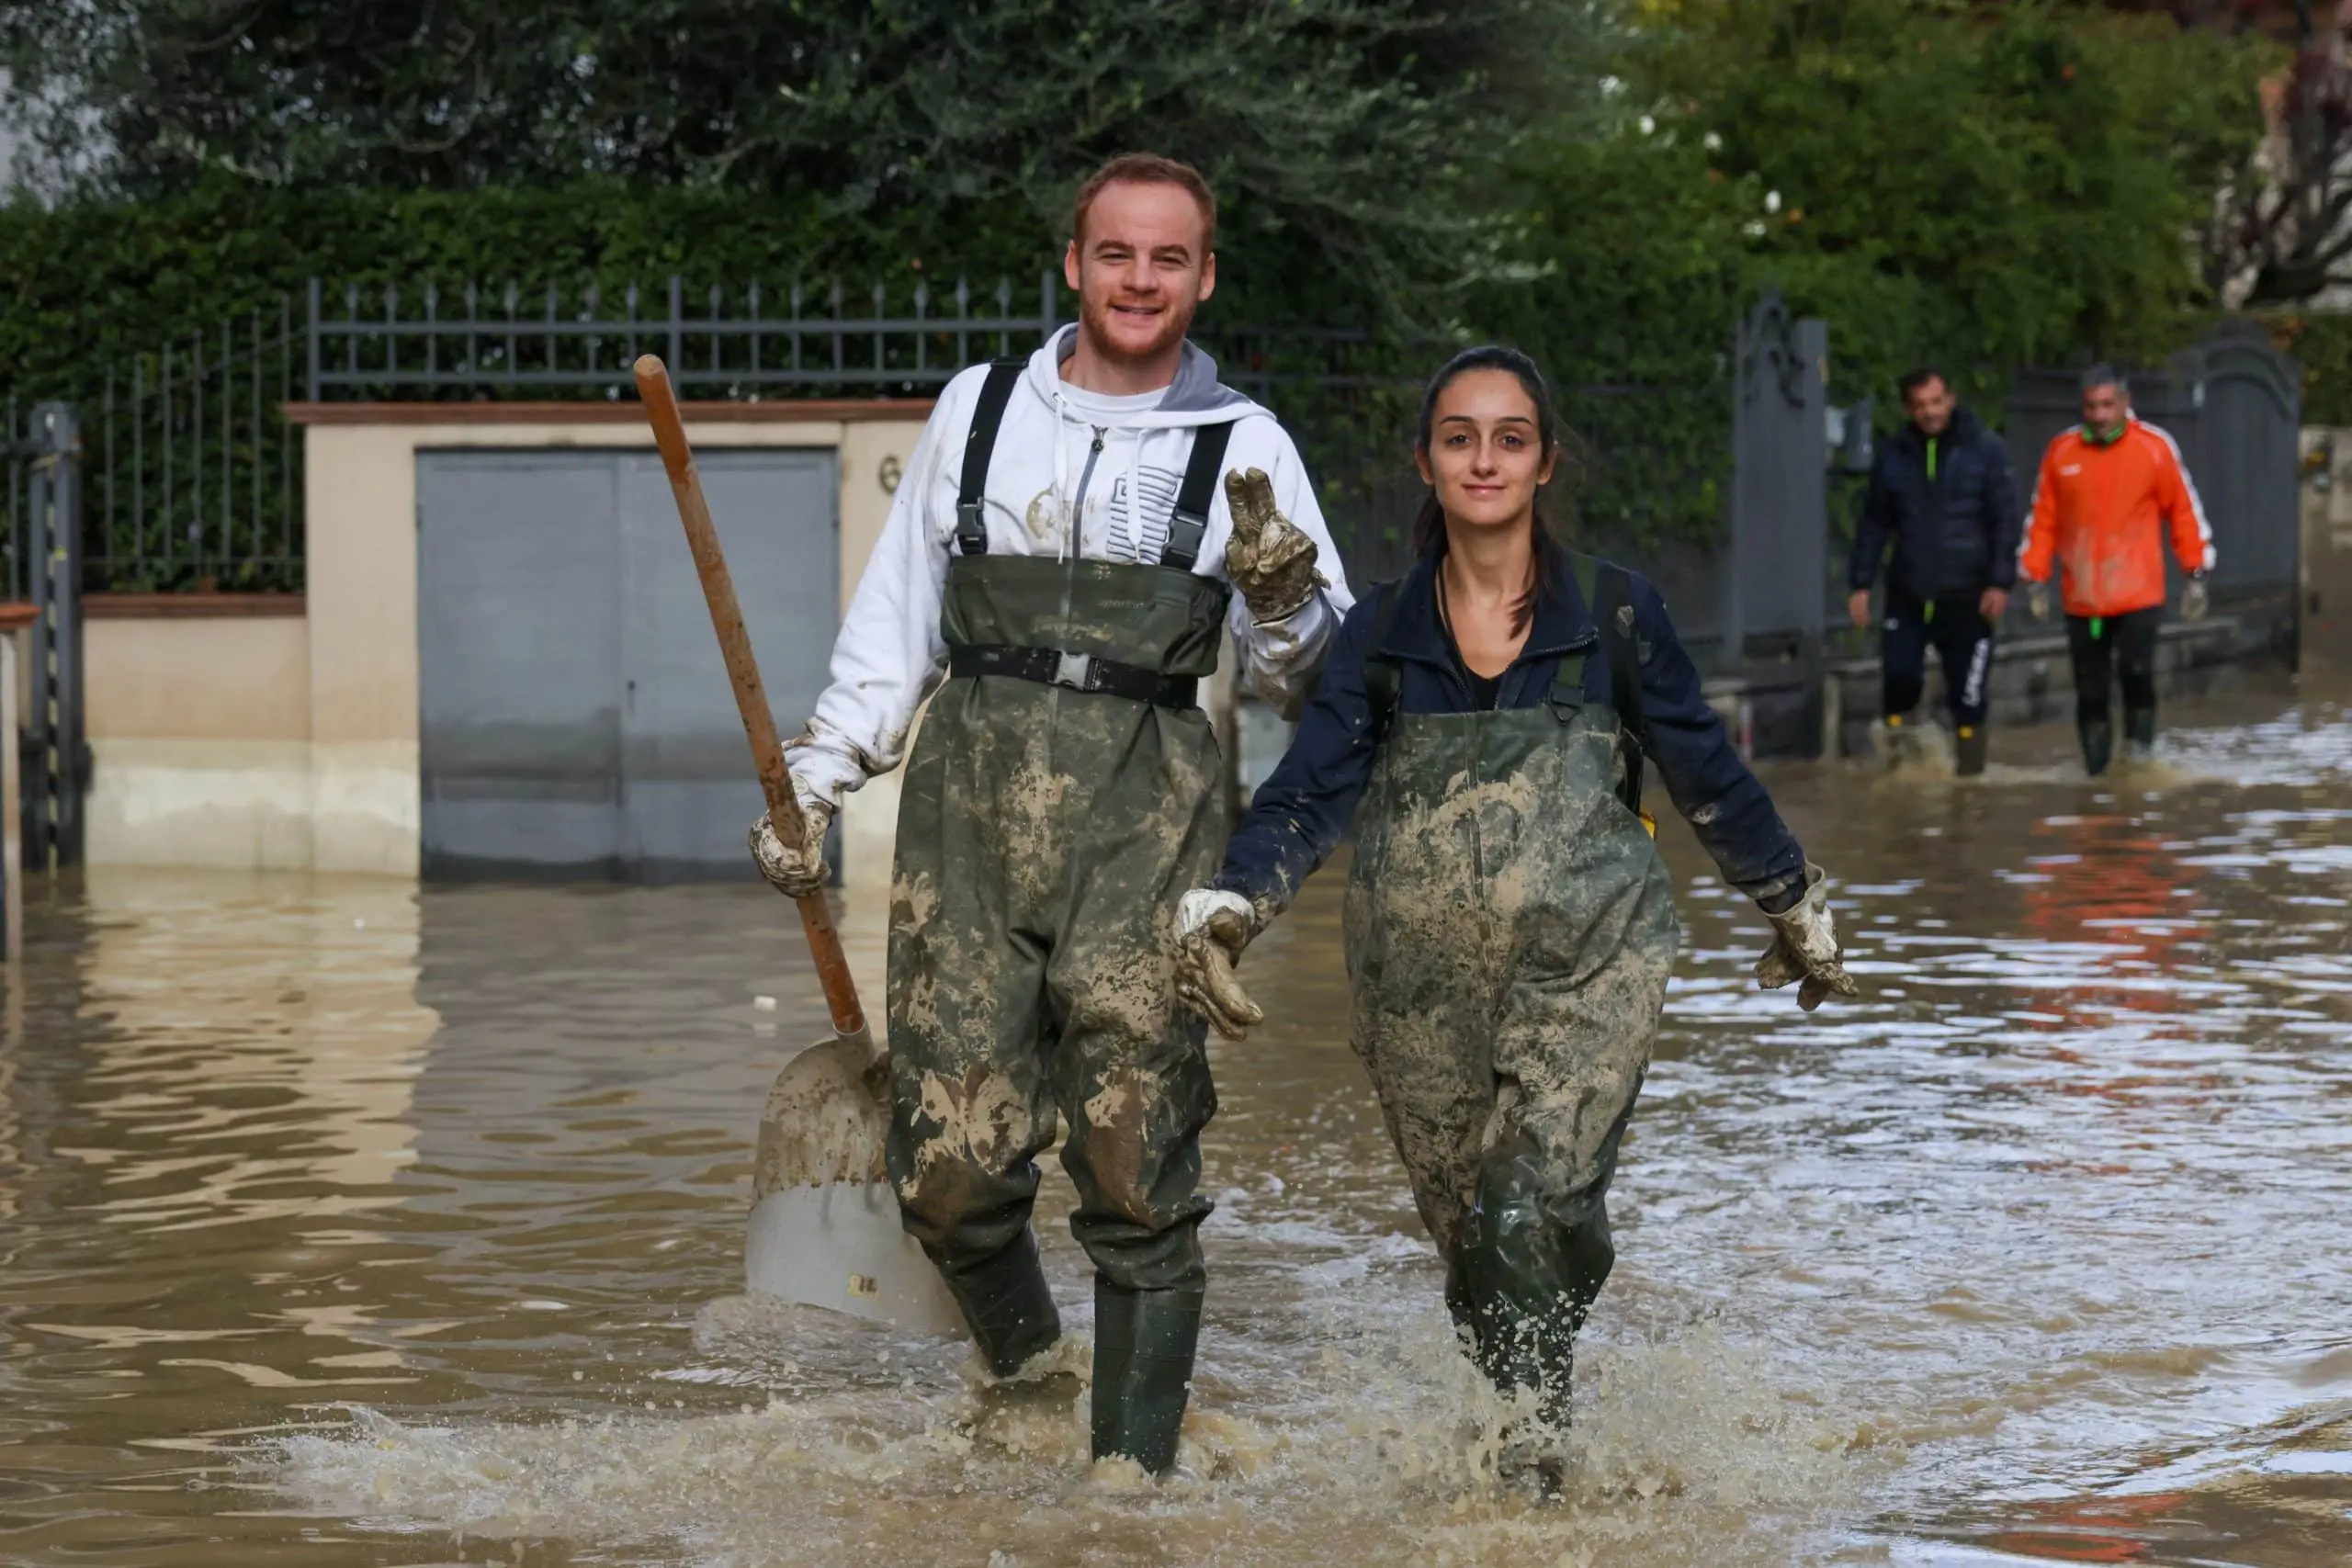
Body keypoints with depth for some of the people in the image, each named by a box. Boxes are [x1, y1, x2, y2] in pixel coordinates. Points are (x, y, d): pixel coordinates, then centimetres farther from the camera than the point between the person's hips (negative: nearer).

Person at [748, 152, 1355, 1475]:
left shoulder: (1245, 447, 8)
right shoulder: (979, 410, 14)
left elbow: (1320, 675, 8)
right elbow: (895, 623, 21)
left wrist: (1281, 602, -12)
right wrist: (816, 779, 16)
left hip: (1142, 818, -2)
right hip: (968, 798, 2)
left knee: (1137, 1170, -7)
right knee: (954, 1168, -4)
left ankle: (1135, 1464, 2)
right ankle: (1025, 1376, 23)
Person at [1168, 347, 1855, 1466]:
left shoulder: (1612, 615, 1)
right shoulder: (1381, 632, 6)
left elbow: (1708, 777, 11)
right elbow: (1309, 792, -2)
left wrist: (1798, 912, 21)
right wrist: (1223, 907, -19)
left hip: (1586, 965, -3)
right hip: (1422, 983, 3)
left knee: (1533, 1212, -22)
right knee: (1473, 1244, 7)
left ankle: (1534, 1448, -15)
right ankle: (1527, 1433, 26)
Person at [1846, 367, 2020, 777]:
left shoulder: (1984, 450, -3)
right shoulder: (1894, 455, 6)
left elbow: (2005, 520, -4)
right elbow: (1874, 523, 12)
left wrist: (2001, 583, -10)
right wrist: (1860, 584, 7)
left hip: (1966, 596, -2)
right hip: (1908, 593, 2)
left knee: (1967, 694, -1)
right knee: (1899, 673, -10)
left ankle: (1969, 770, 10)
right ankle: (1901, 744, 11)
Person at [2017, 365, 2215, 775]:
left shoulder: (2155, 448, -2)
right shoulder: (2061, 452, 2)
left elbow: (2184, 511, 4)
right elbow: (2043, 520, 9)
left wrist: (2196, 573, 3)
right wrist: (2036, 579, 7)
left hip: (2139, 594, -2)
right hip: (2082, 599, 2)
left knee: (2136, 669, -21)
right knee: (2090, 690, 4)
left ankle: (2139, 739, 3)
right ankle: (2097, 769, 16)